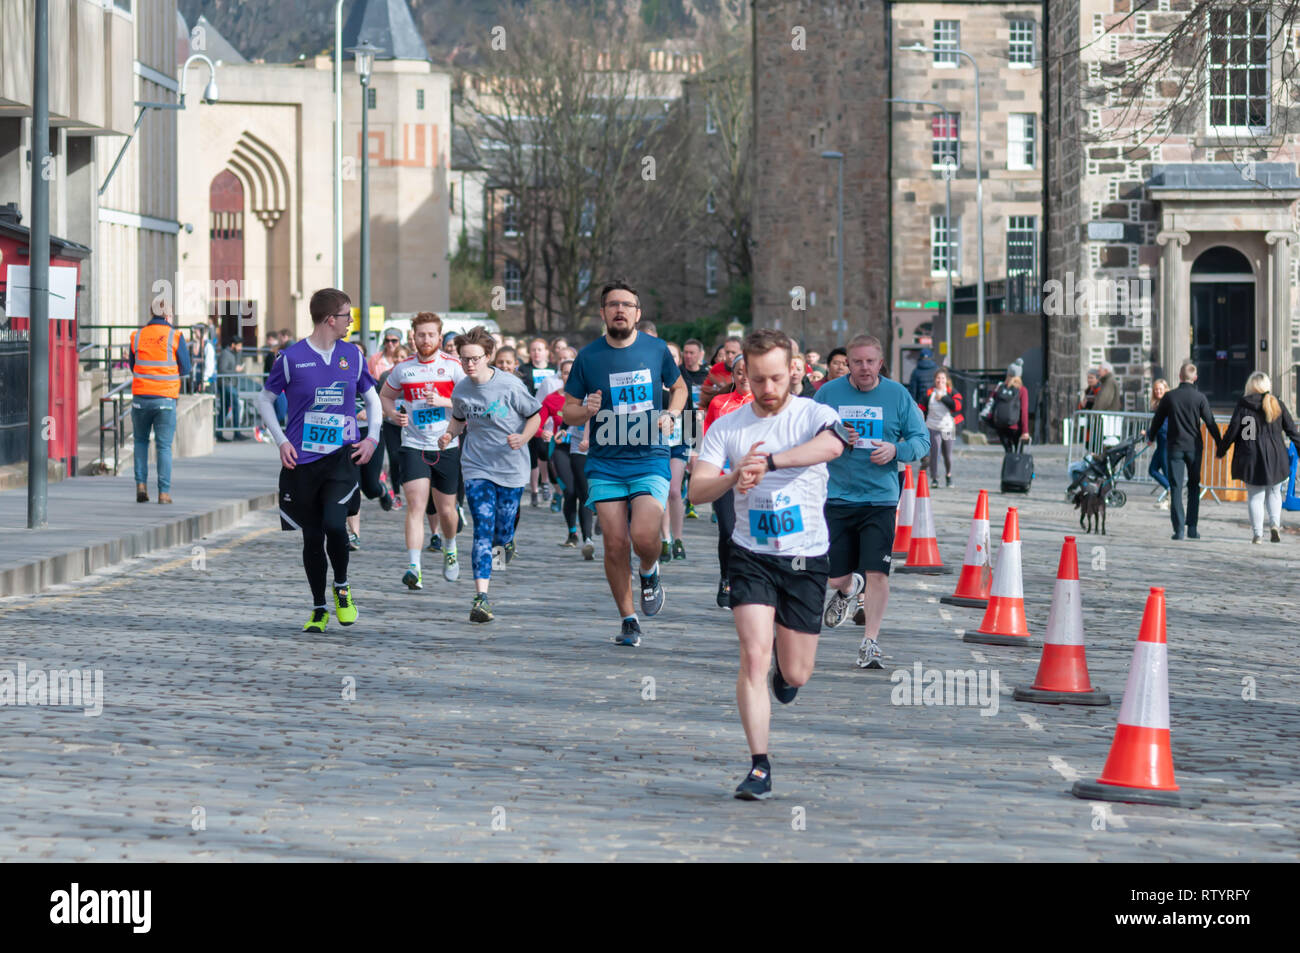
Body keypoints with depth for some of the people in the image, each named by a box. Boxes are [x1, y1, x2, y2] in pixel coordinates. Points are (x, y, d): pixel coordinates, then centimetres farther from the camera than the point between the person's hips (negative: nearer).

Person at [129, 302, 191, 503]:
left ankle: (141, 483, 7)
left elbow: (133, 367, 13)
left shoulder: (137, 336, 5)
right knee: (164, 446, 3)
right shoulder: (175, 337, -3)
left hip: (141, 396, 2)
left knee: (141, 441, 19)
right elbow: (185, 369, 1)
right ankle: (164, 492, 0)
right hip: (165, 397, -2)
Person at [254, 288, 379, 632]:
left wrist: (372, 439, 6)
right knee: (312, 537, 5)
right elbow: (265, 399, 7)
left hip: (342, 457, 1)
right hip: (302, 461, -1)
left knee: (334, 524, -20)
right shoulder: (291, 357, -3)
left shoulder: (353, 355, 6)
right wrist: (281, 441, -3)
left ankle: (342, 587, 6)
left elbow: (372, 399, 19)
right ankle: (319, 609, 20)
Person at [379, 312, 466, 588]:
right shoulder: (403, 369, 3)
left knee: (446, 510, 10)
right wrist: (393, 414, -2)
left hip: (446, 446, 0)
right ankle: (414, 568, -22)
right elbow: (385, 396, 19)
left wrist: (442, 401, -19)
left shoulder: (453, 365, -2)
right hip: (413, 446, 0)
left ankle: (450, 550, 42)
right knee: (416, 505, -15)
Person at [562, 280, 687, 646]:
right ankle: (629, 620, 13)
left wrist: (671, 416, 1)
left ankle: (649, 574, 17)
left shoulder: (656, 349, 2)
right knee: (615, 545, -3)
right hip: (605, 465, 1)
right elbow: (568, 412, 5)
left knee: (644, 536, -19)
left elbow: (679, 386, 20)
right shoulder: (588, 356, 0)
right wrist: (586, 411, -17)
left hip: (650, 461, -1)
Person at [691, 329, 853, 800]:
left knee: (795, 675, 8)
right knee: (753, 657, -15)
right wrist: (735, 476, -29)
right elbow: (697, 491, -7)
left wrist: (768, 462, -44)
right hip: (751, 555, 0)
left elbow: (831, 445, -31)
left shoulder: (814, 414, -7)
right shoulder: (726, 427, 0)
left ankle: (784, 660, 47)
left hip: (806, 558, 0)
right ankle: (759, 767, -8)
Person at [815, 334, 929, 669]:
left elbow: (922, 440, 5)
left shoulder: (898, 395, 1)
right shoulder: (828, 393, 2)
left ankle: (870, 642, -1)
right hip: (836, 499, 1)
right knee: (834, 577, 6)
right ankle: (848, 589, 43)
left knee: (877, 574, -13)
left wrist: (896, 450, -14)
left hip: (880, 500, -1)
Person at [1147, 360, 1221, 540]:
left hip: (1175, 447, 0)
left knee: (1176, 488, 1)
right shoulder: (1199, 397, -5)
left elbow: (1158, 419, 8)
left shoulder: (1170, 396, -3)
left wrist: (1151, 437, 25)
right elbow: (1210, 423, -5)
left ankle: (1179, 529, -6)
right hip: (1194, 447, 0)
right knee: (1194, 488, 13)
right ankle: (1192, 528, 8)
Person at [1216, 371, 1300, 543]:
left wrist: (1221, 450, 6)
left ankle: (1257, 534, 1)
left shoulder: (1243, 405, -6)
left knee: (1255, 496, 4)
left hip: (1252, 456, -2)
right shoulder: (1278, 405, 2)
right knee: (1274, 493, 17)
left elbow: (1232, 431, -6)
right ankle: (1275, 524, -2)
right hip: (1275, 457, 2)